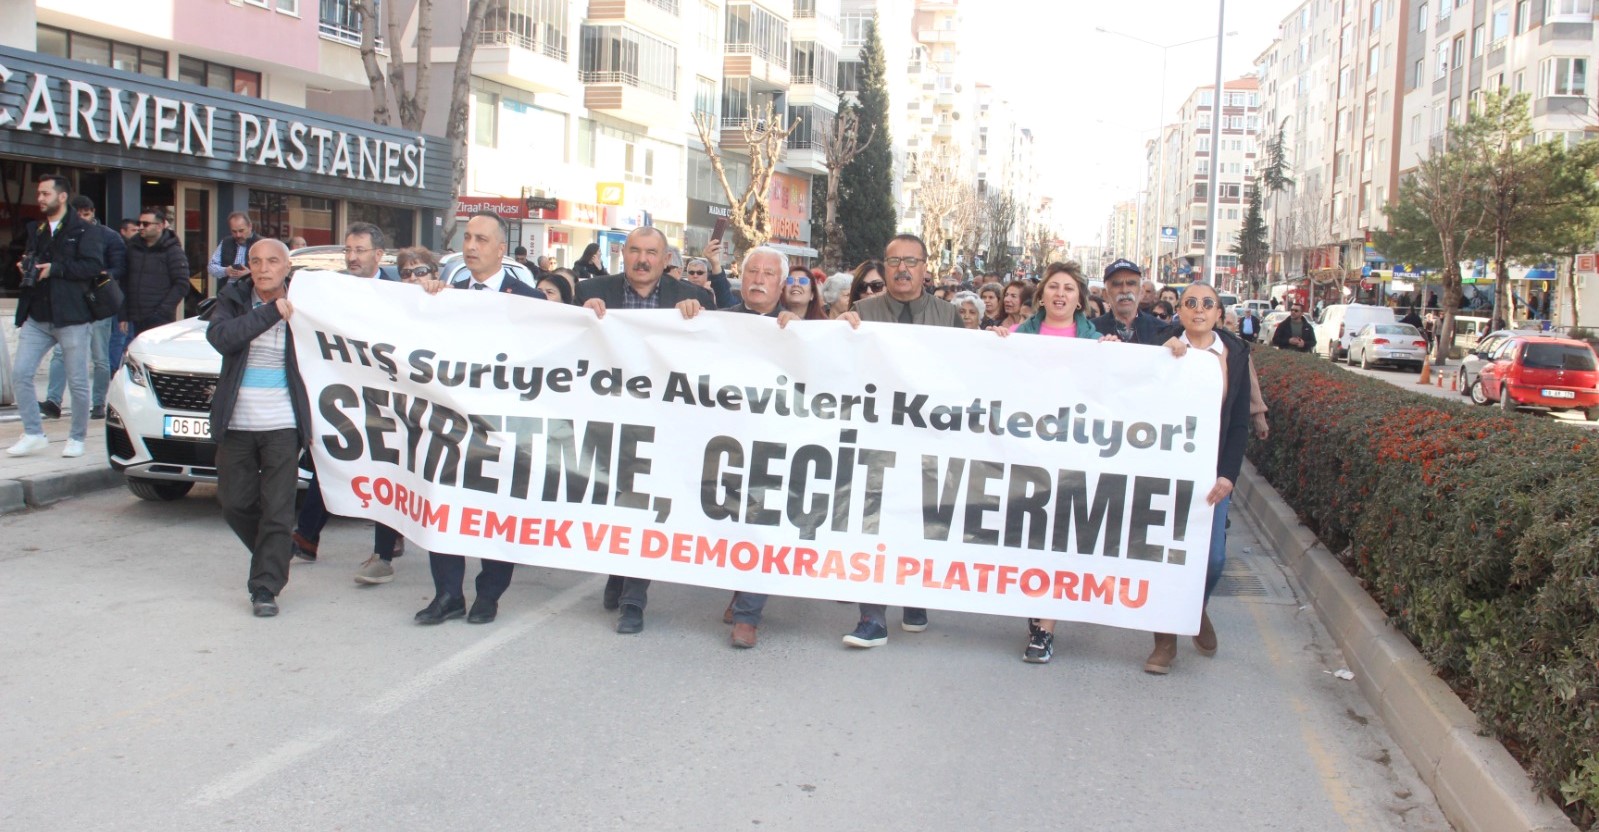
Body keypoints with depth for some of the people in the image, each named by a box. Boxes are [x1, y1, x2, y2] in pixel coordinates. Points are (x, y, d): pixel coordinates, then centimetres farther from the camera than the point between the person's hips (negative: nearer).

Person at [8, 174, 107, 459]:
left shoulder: (83, 230, -3)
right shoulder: (35, 230, 18)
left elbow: (93, 265, -15)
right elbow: (28, 262, 27)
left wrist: (55, 269, -19)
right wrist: (25, 269, 4)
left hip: (71, 317, -6)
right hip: (37, 317, 6)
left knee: (78, 382, 1)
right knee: (20, 374, -3)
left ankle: (77, 438, 15)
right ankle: (33, 433, 8)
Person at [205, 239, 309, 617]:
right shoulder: (233, 299, 2)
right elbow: (220, 336, -18)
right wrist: (271, 312, -25)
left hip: (283, 426, -2)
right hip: (236, 425, 3)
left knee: (277, 510, -2)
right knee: (235, 504, 12)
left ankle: (266, 587, 6)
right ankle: (274, 559, 35)